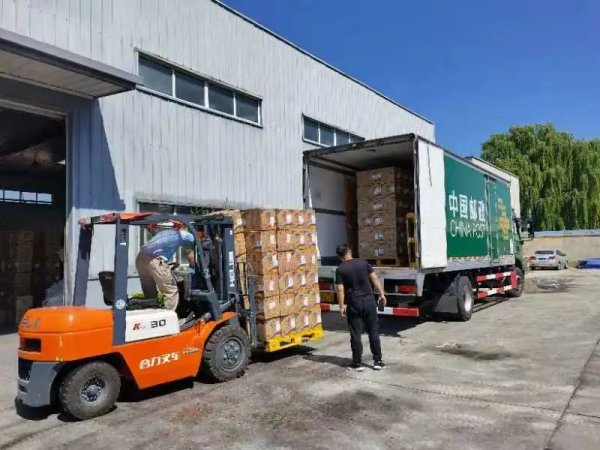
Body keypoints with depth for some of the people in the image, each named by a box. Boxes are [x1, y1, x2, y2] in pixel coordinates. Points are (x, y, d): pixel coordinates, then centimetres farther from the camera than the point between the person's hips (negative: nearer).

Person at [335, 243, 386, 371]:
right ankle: (378, 361, 15)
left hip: (353, 304, -2)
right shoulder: (364, 263, 1)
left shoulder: (340, 269, -5)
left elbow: (340, 289, -8)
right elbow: (375, 279, 0)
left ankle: (357, 363, 12)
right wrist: (382, 294, 7)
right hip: (369, 301, 2)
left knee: (355, 334, 6)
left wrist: (341, 306, -1)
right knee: (373, 331, 10)